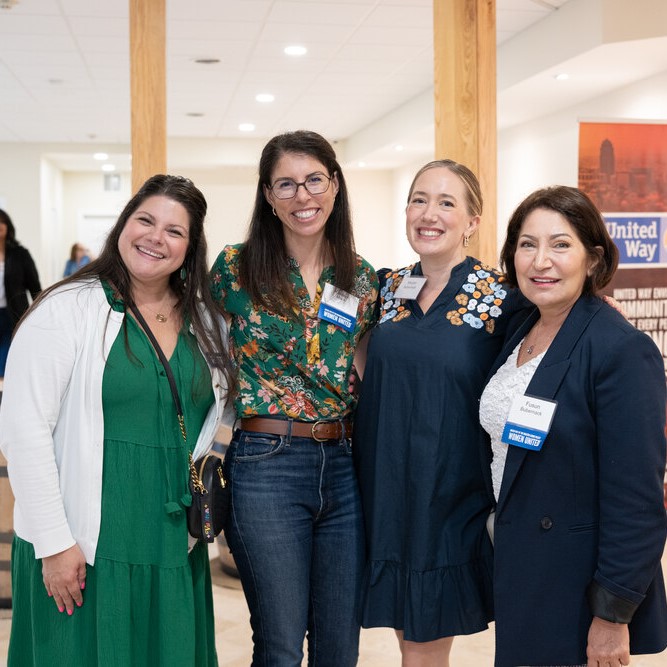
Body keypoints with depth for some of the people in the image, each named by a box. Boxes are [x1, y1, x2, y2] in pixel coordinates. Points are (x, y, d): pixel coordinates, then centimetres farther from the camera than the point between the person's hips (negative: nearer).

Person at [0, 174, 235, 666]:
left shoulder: (207, 321, 7)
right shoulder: (67, 309, -9)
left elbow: (217, 412, 19)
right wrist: (53, 542, -15)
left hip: (178, 546, 5)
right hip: (86, 544, -5)